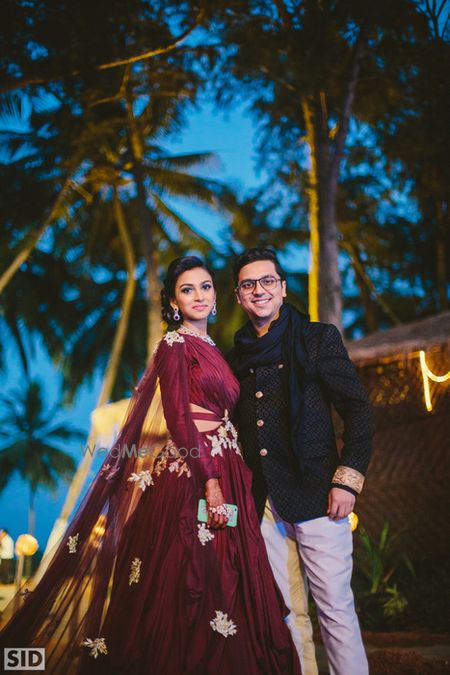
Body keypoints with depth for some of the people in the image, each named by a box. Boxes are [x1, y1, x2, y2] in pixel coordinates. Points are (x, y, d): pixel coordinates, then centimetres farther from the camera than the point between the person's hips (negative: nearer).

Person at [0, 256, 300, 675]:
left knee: (224, 590, 6)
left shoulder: (212, 349, 20)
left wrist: (235, 479, 10)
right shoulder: (175, 345, -3)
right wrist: (209, 479, -20)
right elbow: (177, 417, -13)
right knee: (191, 595, -7)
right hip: (191, 478, -8)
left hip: (224, 475, 8)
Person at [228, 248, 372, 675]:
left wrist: (348, 479, -10)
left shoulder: (318, 338, 2)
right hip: (264, 503, 5)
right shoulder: (238, 357, 14)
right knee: (287, 612, 8)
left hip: (315, 494, -4)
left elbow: (357, 410, -2)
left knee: (335, 607, -4)